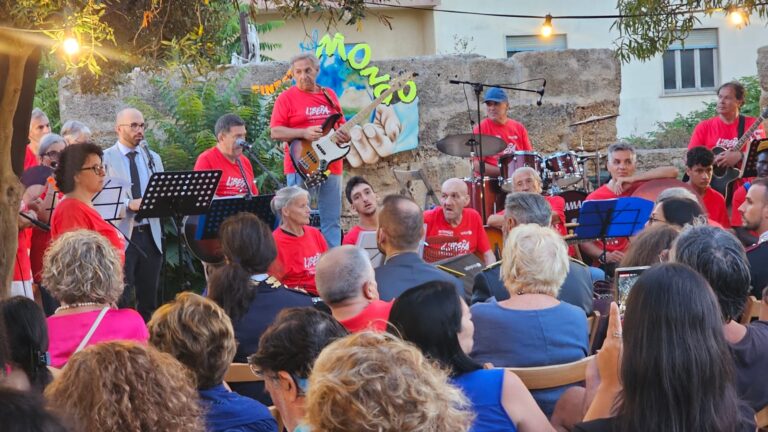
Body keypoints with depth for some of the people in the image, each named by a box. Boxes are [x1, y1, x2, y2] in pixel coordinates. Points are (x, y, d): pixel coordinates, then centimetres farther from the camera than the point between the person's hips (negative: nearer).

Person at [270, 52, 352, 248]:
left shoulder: (329, 95, 15)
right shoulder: (287, 97, -1)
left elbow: (340, 124, 21)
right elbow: (275, 132, -6)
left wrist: (344, 135, -2)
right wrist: (304, 133, -20)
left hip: (331, 165, 5)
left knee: (332, 219, 6)